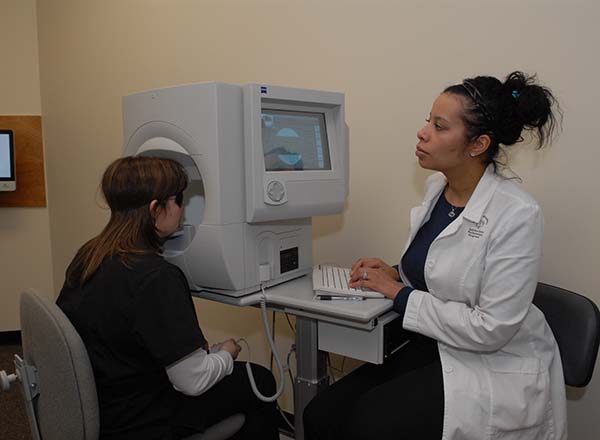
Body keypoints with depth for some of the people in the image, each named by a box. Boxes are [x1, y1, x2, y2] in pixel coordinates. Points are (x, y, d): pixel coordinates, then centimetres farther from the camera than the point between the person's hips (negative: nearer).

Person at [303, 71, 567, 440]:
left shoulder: (517, 215, -21)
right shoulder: (437, 187, 1)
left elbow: (490, 330, -21)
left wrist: (399, 293, -16)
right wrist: (396, 274, -2)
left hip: (496, 365, -6)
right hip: (434, 347, 6)